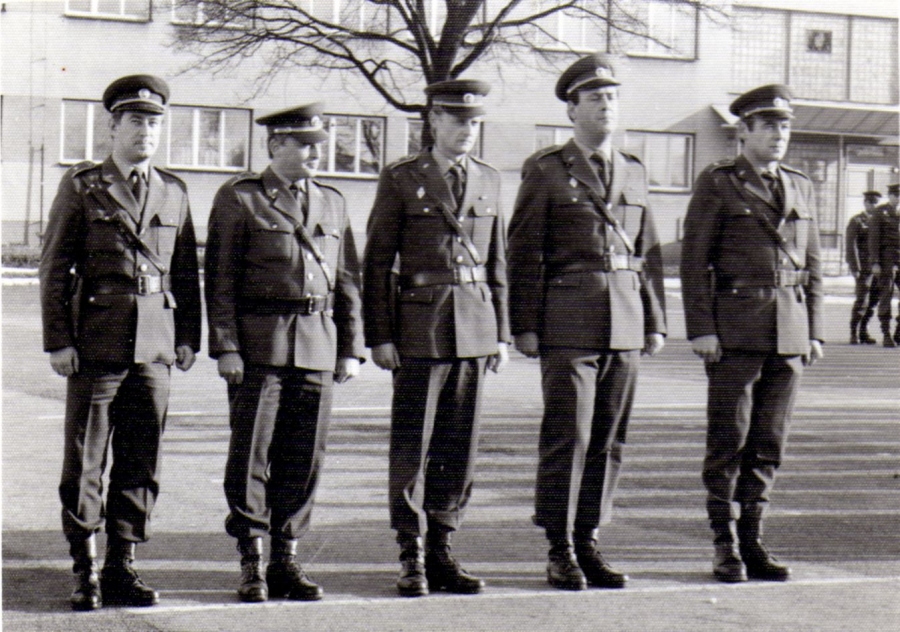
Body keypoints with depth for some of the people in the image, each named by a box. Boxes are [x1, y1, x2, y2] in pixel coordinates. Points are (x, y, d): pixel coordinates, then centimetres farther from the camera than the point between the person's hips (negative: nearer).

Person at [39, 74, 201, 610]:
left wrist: (188, 338, 9)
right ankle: (86, 571, 9)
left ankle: (122, 567, 16)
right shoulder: (81, 187, 1)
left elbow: (187, 273, 15)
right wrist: (59, 340, -6)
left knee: (142, 460, 6)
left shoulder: (174, 192, 12)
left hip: (156, 342, 3)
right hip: (98, 340, -3)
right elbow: (55, 269, 0)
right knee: (85, 460, 0)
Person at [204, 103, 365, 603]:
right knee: (251, 453, -2)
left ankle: (286, 559, 15)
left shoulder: (333, 203, 16)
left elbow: (347, 281, 16)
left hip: (318, 345, 4)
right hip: (258, 343, -4)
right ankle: (251, 562, 7)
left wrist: (351, 349, 9)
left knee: (305, 456, 5)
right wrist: (225, 347, -10)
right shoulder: (239, 198, 1)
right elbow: (220, 280, -3)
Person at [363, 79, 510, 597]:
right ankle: (412, 557, 8)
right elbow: (378, 263, -2)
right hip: (420, 326, -4)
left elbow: (497, 263, 16)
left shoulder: (489, 181, 12)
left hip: (475, 330, 4)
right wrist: (380, 336, -7)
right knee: (413, 447, 0)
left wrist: (502, 334, 11)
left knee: (460, 447, 7)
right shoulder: (401, 180, -1)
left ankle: (442, 550, 16)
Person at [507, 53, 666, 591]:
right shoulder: (545, 171, 1)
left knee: (609, 439, 6)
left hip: (625, 325, 5)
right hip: (568, 324, -5)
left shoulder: (634, 173, 15)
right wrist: (525, 325, -7)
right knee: (567, 436, -4)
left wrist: (655, 322, 12)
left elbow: (649, 254, 17)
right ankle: (560, 551, 4)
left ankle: (588, 544, 15)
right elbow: (524, 253, -2)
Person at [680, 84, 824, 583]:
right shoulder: (717, 183, 0)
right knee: (729, 437, -2)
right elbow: (694, 259, -4)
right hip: (734, 328, -5)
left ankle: (752, 542, 14)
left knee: (769, 441, 6)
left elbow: (812, 265, 17)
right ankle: (725, 546, 6)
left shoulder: (800, 187, 15)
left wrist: (814, 331, 10)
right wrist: (700, 330, -11)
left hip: (789, 331, 5)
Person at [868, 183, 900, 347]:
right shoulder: (880, 213, -1)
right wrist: (875, 263, -12)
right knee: (886, 296, -1)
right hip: (886, 259, -4)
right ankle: (886, 335, 4)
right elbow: (873, 238, -5)